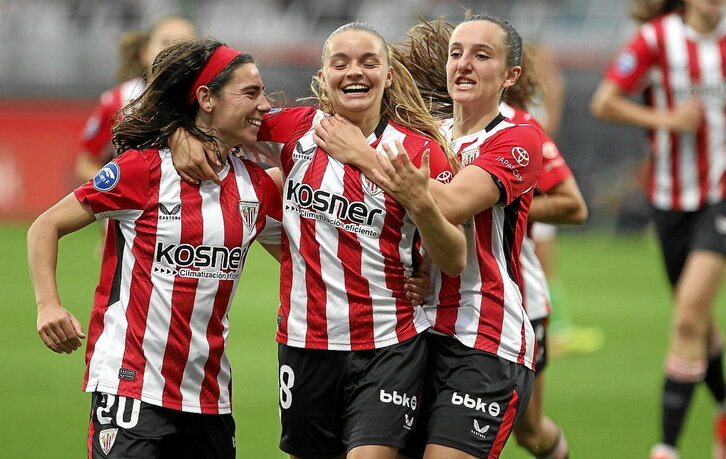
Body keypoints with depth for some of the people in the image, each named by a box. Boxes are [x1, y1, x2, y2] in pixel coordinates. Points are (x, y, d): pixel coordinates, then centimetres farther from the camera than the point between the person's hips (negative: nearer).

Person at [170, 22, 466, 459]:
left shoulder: (418, 150, -6)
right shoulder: (295, 130, 1)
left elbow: (455, 261, -9)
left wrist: (422, 204, -27)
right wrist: (184, 136, -6)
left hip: (388, 346, -3)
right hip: (305, 339, 3)